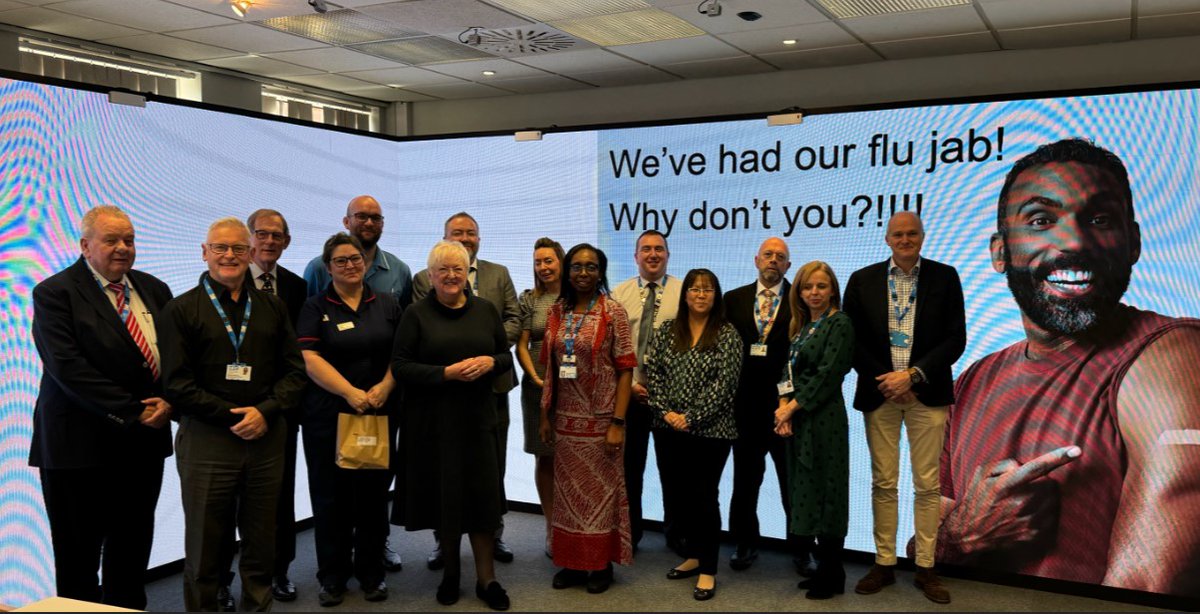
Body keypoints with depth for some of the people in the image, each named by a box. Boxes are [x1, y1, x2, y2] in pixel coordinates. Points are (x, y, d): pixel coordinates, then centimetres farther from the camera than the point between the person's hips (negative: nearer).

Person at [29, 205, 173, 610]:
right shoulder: (55, 293, -7)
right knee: (78, 557, 6)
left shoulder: (154, 290, 10)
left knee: (132, 551, 14)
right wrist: (131, 412, -17)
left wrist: (167, 401, -10)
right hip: (81, 445, -5)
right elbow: (68, 367, -17)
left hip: (144, 443, 5)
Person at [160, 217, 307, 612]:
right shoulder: (181, 310, 1)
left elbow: (294, 371, 8)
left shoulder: (272, 308, 11)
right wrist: (232, 416, -11)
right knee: (204, 546, 7)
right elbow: (176, 384, -5)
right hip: (206, 441, -3)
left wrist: (266, 411, -9)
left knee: (262, 546, 11)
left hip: (266, 439, 3)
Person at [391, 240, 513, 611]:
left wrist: (489, 362, -10)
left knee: (483, 494, 0)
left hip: (478, 417, 2)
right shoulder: (416, 314, -1)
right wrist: (446, 373, -16)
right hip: (433, 421, -2)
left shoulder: (485, 310, 8)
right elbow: (400, 366, -6)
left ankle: (486, 579, 12)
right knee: (444, 494, 6)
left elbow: (507, 356, 12)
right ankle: (450, 573, 25)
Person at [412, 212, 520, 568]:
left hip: (491, 382, 2)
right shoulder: (424, 279, 2)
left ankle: (494, 535, 24)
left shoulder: (499, 274, 9)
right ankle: (443, 541, 18)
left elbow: (514, 320, 4)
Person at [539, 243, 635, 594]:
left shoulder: (614, 312, -8)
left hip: (600, 420, -4)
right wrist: (545, 415, 8)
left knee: (600, 490, 6)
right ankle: (573, 561, 25)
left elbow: (625, 369, -9)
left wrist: (618, 422, -14)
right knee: (568, 492, 11)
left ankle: (601, 564, 20)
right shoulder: (556, 312, 5)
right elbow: (551, 368, 10)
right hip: (566, 420, 4)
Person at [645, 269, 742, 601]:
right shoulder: (666, 331, 7)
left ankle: (708, 570, 14)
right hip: (668, 429, 4)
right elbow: (652, 372, 3)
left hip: (709, 431, -4)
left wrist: (691, 418, -15)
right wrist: (665, 412, -10)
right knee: (675, 495, 10)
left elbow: (724, 383, -11)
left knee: (704, 497, 1)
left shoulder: (727, 334, -4)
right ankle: (693, 555, 31)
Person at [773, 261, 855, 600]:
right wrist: (783, 408, -5)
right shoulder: (801, 326, 15)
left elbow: (828, 374, -15)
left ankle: (833, 575, 11)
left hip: (824, 419, -8)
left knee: (826, 492, -1)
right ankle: (823, 568, 20)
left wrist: (792, 406, -11)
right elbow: (789, 371, 11)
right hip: (798, 419, 8)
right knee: (808, 491, 10)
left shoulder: (839, 324, -8)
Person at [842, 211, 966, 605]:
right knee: (883, 483, 6)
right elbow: (851, 339, 2)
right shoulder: (863, 280, 3)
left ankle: (925, 568, 14)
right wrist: (884, 381, -8)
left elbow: (956, 338, -3)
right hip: (879, 393, 1)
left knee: (926, 484, 4)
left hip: (926, 393, 0)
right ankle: (884, 564, 17)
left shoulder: (945, 277, 2)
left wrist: (912, 375, -13)